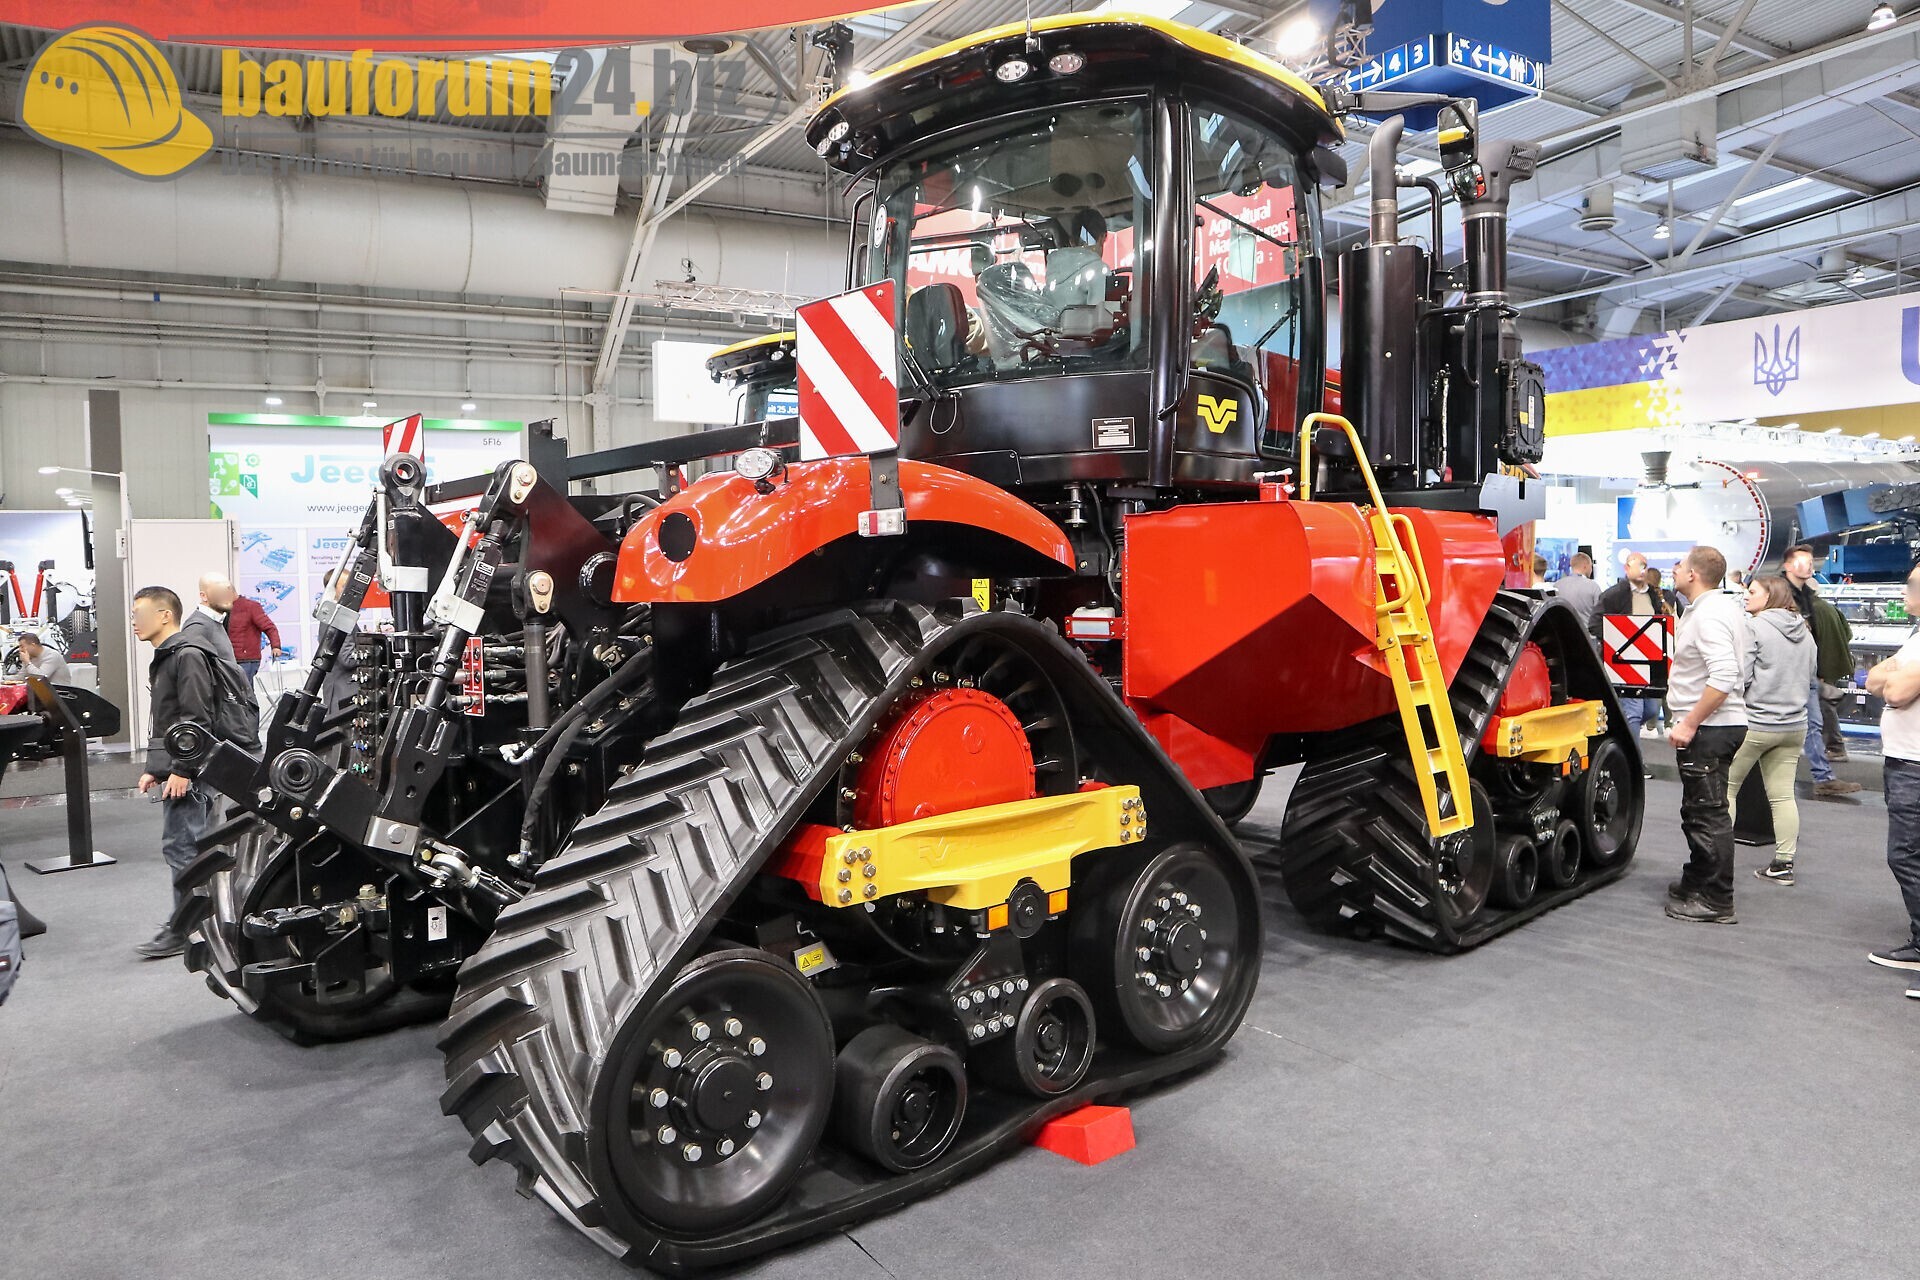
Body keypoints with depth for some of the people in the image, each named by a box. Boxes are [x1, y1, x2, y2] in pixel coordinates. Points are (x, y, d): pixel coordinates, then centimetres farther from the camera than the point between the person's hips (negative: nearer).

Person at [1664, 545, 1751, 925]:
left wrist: (1689, 724, -26)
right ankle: (1696, 884, 32)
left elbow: (1724, 677, -29)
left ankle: (1717, 903, 1)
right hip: (1716, 726, 11)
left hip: (1707, 729, -11)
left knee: (1708, 816, -5)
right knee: (1698, 812, 20)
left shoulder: (1709, 615, -19)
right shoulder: (1725, 605, 15)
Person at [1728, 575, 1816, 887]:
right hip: (1794, 725, 7)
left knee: (1726, 786, 5)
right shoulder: (1804, 632, 11)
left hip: (1755, 722, -7)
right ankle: (1784, 864, 10)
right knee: (1783, 795, 8)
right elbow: (1810, 674, 21)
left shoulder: (1754, 628, -13)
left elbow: (1740, 676, -16)